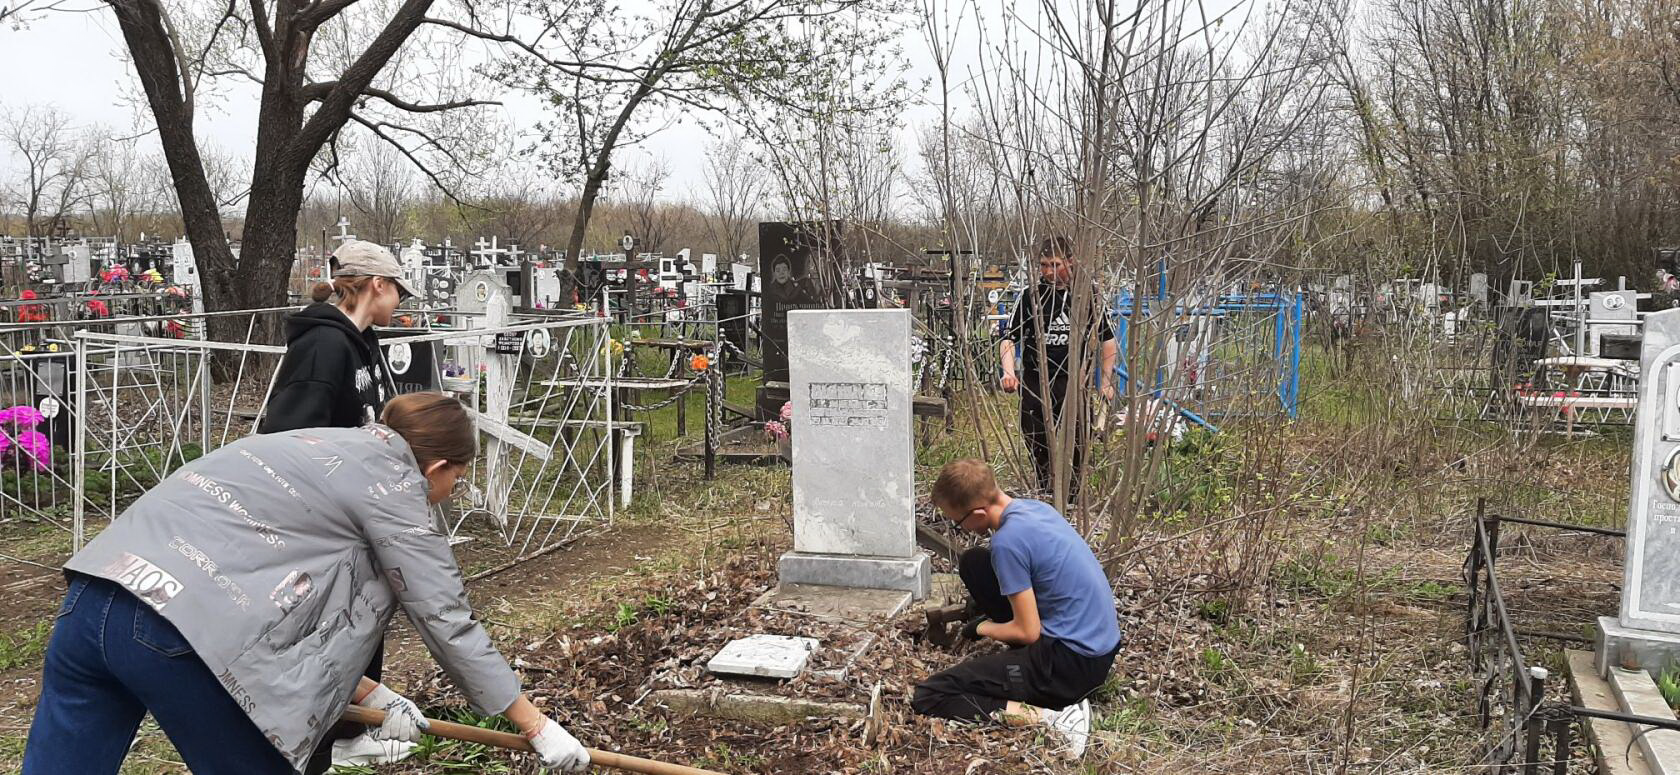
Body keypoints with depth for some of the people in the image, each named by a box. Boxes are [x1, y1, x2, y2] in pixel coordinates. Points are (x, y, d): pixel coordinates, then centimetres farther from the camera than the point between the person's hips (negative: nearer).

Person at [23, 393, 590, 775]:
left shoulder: (324, 450, 25)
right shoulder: (392, 481, 1)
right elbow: (446, 620, 1)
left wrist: (370, 694, 25)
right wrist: (538, 727, 7)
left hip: (90, 602, 8)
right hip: (174, 631, -8)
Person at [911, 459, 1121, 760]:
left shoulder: (1007, 540, -22)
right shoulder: (1033, 506, 5)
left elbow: (1028, 632, -15)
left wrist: (982, 628, 4)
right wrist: (985, 605, 27)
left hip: (1075, 662, -9)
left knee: (927, 698, -10)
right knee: (972, 563, 16)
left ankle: (1051, 718, -16)